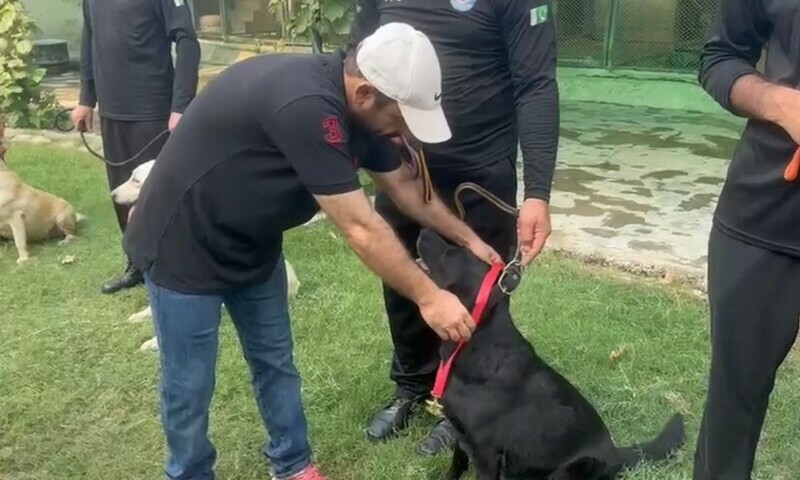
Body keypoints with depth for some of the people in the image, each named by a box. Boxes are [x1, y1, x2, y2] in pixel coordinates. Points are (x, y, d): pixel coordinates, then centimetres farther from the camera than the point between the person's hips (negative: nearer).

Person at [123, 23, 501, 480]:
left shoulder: (353, 105, -7)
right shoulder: (305, 105, -36)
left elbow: (405, 184, 8)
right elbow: (362, 229, -31)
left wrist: (469, 239, 8)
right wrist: (428, 297, -21)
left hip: (252, 243, 9)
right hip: (183, 247, -8)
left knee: (275, 363, 16)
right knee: (190, 386, 6)